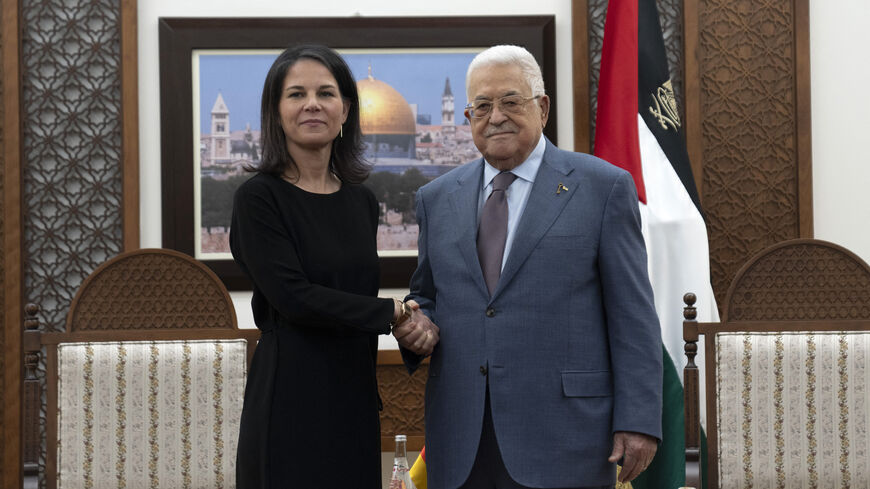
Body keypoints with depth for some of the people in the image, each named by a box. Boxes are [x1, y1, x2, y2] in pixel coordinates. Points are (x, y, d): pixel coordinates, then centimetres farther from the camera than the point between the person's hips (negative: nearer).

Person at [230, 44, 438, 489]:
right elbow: (293, 297, -17)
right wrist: (395, 313, -12)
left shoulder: (362, 202, 10)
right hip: (289, 400, -5)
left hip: (353, 400, 6)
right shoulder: (259, 198, -8)